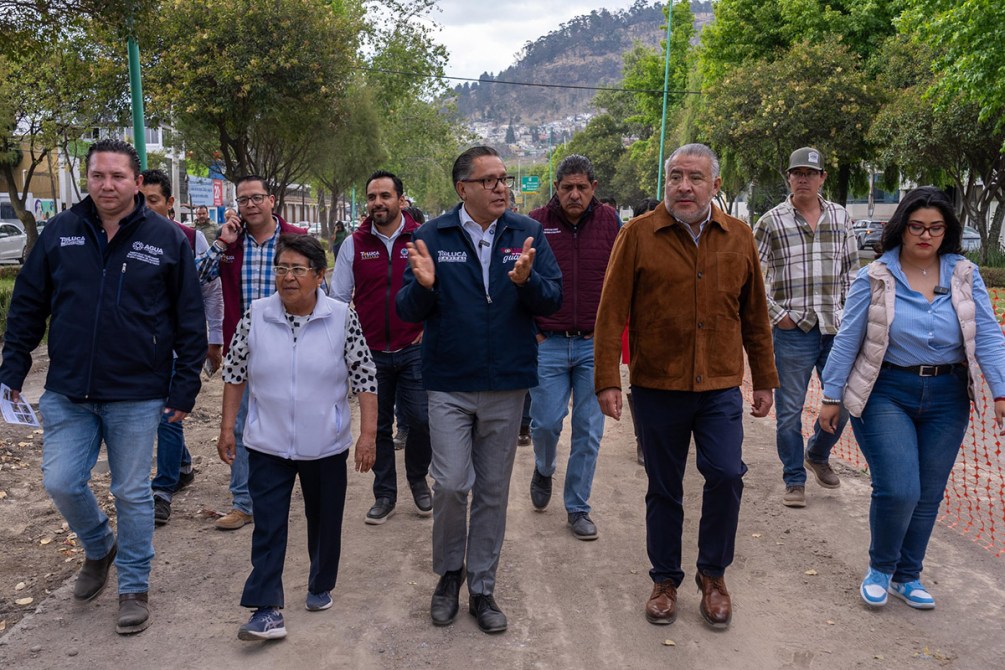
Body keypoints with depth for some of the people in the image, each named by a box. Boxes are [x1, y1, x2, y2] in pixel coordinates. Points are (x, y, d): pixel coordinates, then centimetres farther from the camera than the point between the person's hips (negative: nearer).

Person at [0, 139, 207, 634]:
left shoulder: (167, 238, -5)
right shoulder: (59, 232, 2)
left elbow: (189, 319, -2)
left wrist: (185, 387, -5)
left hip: (137, 397, -2)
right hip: (68, 393, 3)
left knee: (132, 493, 7)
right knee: (60, 483, 2)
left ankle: (134, 587, 25)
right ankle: (99, 547, 34)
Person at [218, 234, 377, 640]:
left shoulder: (342, 318, -8)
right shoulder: (255, 316, -4)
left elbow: (364, 378, -6)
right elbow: (234, 373, 5)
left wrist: (368, 433, -9)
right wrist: (227, 428, 4)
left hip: (326, 446, 0)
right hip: (268, 444, 1)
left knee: (325, 522, 15)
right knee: (267, 526, -1)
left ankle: (321, 587, 36)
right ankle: (267, 610, 6)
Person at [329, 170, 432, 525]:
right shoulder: (354, 244, 3)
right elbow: (338, 297, 8)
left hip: (414, 349, -1)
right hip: (370, 352, 2)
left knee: (420, 419, -2)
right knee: (379, 426, 10)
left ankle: (418, 480, 25)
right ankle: (385, 494, 25)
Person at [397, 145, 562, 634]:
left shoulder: (527, 233, 1)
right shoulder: (432, 236, -2)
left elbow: (553, 300, -4)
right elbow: (408, 311, -5)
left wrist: (527, 280, -24)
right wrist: (423, 284, -26)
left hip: (507, 384, 2)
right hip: (449, 385, -1)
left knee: (493, 491, 11)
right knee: (451, 485, -5)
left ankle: (482, 588, 27)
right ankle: (449, 573, 23)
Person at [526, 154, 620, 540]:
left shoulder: (609, 222, 3)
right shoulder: (536, 224, -1)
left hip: (595, 345, 1)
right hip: (548, 344, -1)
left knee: (589, 431, 6)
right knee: (546, 422, 1)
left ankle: (578, 507, 21)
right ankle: (543, 470, 36)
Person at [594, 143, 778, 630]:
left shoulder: (739, 237, 5)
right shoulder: (638, 235, -4)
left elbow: (755, 316, 11)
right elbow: (611, 312, -6)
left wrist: (764, 379, 12)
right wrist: (607, 380, -11)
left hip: (720, 388, 2)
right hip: (656, 387, -1)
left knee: (726, 475, -7)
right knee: (663, 489, 10)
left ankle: (713, 574, 18)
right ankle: (666, 580, 29)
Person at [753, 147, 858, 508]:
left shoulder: (841, 217, 9)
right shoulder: (771, 221, -2)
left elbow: (851, 269, 15)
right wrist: (776, 313, -7)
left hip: (837, 328, 4)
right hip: (793, 330, -3)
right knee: (789, 411, 2)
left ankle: (817, 454, 38)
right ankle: (794, 481, 16)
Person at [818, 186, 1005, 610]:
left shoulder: (965, 276, 2)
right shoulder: (875, 278, -5)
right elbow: (847, 340, -4)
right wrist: (831, 397, -4)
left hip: (947, 399, 3)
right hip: (887, 394, -3)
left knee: (928, 496, 11)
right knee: (898, 490, -12)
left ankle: (907, 576, 31)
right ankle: (880, 568, 16)